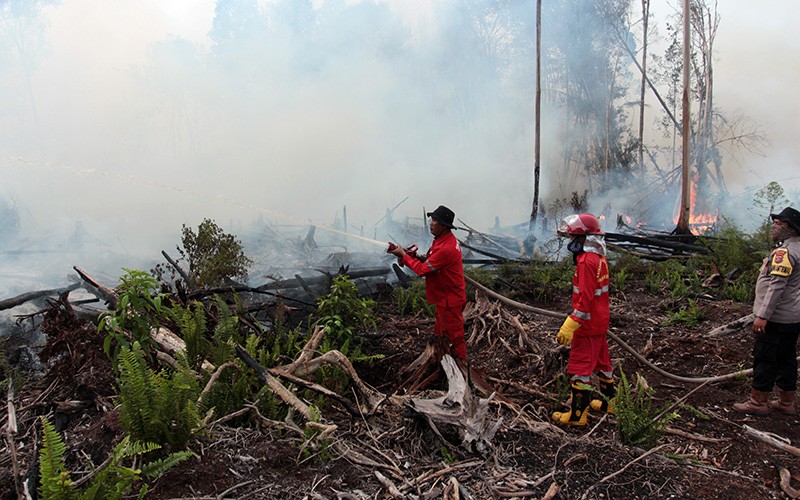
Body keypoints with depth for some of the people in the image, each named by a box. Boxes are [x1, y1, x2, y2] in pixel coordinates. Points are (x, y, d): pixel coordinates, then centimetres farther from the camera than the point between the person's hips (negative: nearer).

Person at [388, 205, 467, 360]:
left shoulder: (446, 248, -30)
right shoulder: (444, 240, 4)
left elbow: (423, 269, -24)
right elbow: (430, 260, 11)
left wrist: (404, 255, -14)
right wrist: (414, 255, -5)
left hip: (450, 301, -11)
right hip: (445, 298, 11)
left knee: (454, 338, 4)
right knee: (441, 335, 23)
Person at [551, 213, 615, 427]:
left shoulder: (587, 261, -22)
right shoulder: (599, 257, 9)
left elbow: (585, 299, -26)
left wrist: (570, 325, -25)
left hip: (588, 326, -10)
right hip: (600, 323, 10)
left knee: (580, 369, -1)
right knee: (601, 362, 22)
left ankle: (577, 414, 7)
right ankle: (609, 402, 37)